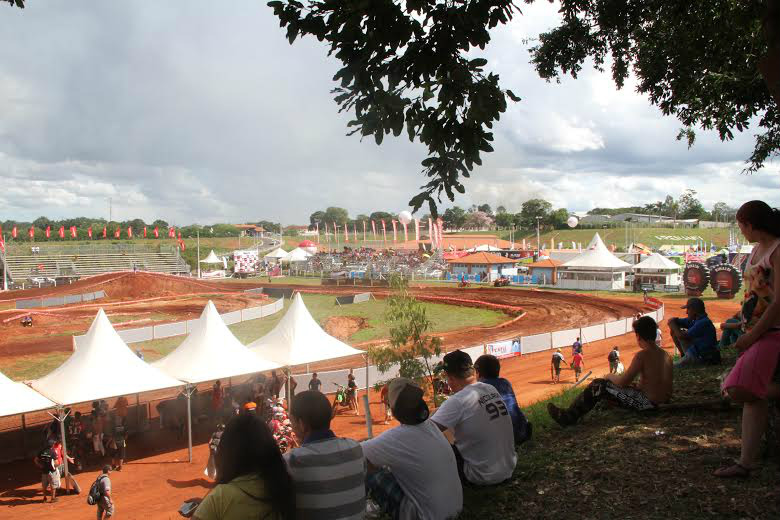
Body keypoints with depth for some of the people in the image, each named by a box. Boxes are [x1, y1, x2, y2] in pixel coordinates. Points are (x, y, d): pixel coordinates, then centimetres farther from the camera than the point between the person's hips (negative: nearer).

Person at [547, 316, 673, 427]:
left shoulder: (643, 355, -19)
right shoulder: (666, 355, 5)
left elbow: (623, 382, -17)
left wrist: (611, 376, 3)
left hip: (645, 402, -9)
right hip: (659, 402, 9)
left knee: (598, 385, -4)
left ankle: (569, 417, 1)